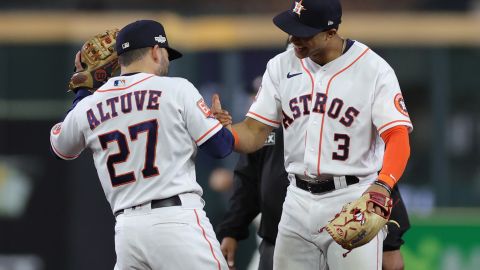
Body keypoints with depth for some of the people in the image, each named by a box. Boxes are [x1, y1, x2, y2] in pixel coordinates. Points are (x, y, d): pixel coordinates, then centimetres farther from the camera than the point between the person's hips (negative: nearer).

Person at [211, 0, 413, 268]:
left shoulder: (374, 69, -8)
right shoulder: (281, 67, 6)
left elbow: (398, 138, -16)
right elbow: (253, 133, 4)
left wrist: (383, 185, -35)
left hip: (352, 203, -5)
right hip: (299, 203, 5)